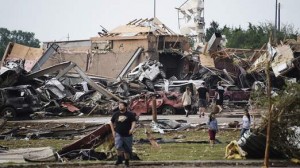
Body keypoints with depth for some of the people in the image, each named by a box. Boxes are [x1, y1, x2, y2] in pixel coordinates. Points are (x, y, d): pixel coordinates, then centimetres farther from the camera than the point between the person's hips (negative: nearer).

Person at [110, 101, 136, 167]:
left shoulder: (130, 114, -4)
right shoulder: (116, 114, 4)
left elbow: (133, 122, -9)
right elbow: (111, 122, 16)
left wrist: (132, 129, -27)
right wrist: (113, 131, 7)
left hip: (127, 135, -1)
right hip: (118, 134, 1)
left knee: (127, 149, 8)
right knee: (118, 146, -23)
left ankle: (127, 161, 26)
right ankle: (119, 159, -8)